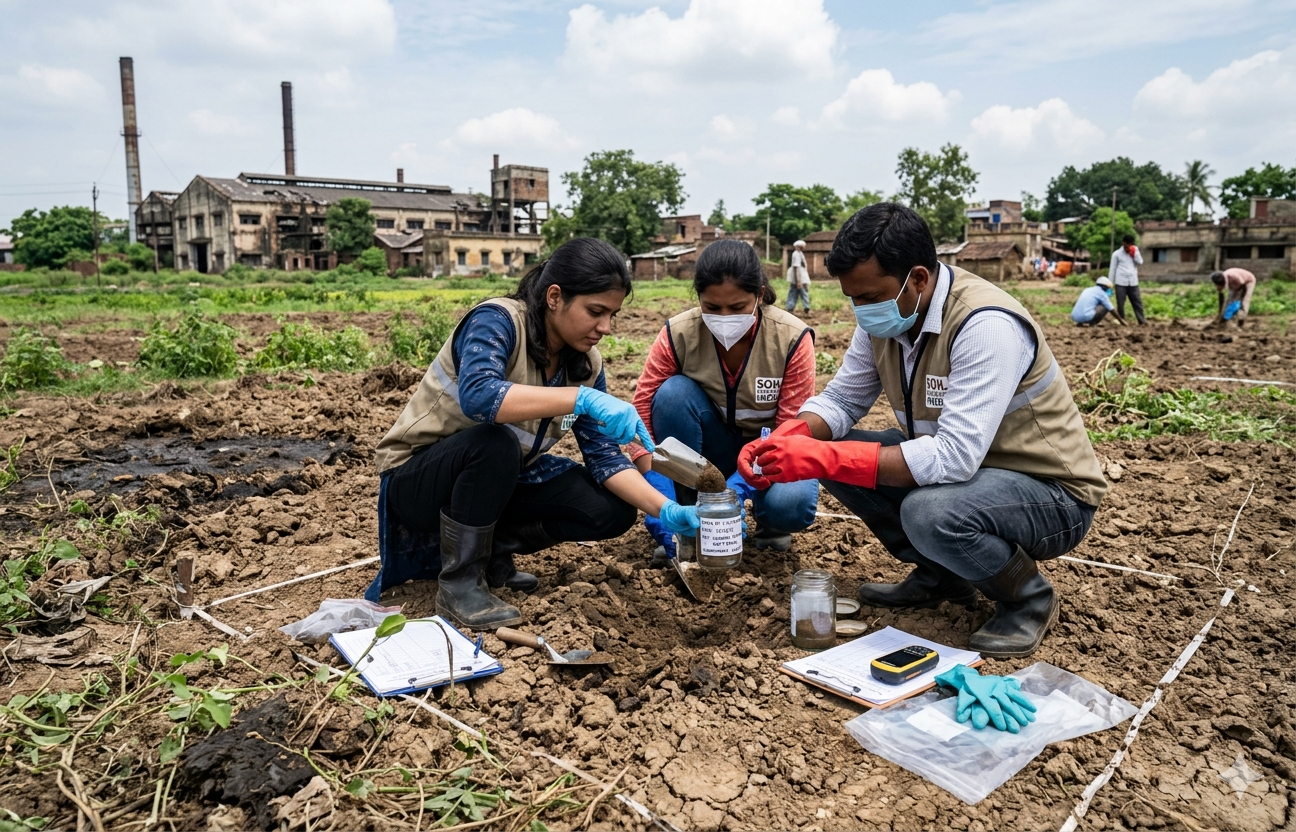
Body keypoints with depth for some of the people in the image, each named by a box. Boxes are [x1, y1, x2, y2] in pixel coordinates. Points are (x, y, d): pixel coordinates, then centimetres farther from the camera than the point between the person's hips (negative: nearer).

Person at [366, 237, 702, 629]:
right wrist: (582, 398, -49)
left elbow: (604, 455, -9)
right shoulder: (497, 320, -24)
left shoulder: (586, 364, -6)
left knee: (613, 511, -11)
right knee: (495, 442, -38)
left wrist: (665, 509, -23)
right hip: (415, 478, -6)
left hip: (498, 478, 6)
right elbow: (477, 395, -44)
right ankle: (459, 583, -18)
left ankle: (491, 549, 6)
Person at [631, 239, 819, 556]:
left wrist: (737, 488, -36)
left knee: (792, 505, -35)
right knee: (673, 392, -29)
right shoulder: (678, 334, -20)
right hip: (712, 449, 2)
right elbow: (641, 413, -20)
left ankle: (767, 519, 5)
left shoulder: (792, 338, -22)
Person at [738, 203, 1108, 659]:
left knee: (929, 511, -37)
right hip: (959, 465, 8)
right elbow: (840, 399, 3)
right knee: (834, 451, -7)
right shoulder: (884, 316, -5)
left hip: (1052, 494, -7)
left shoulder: (986, 326, -29)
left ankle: (1028, 596, -3)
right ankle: (940, 576, 11)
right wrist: (782, 442, -18)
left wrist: (824, 459, -37)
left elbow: (955, 456, -37)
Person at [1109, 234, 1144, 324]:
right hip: (1121, 283, -3)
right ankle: (1122, 322, 8)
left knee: (1138, 302, 4)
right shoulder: (1116, 254, 1)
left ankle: (1142, 321, 7)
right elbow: (1112, 269, 3)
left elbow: (1140, 262, 1)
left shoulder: (1135, 251, 11)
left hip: (1133, 282, 3)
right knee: (1120, 303, 0)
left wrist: (1134, 252, -7)